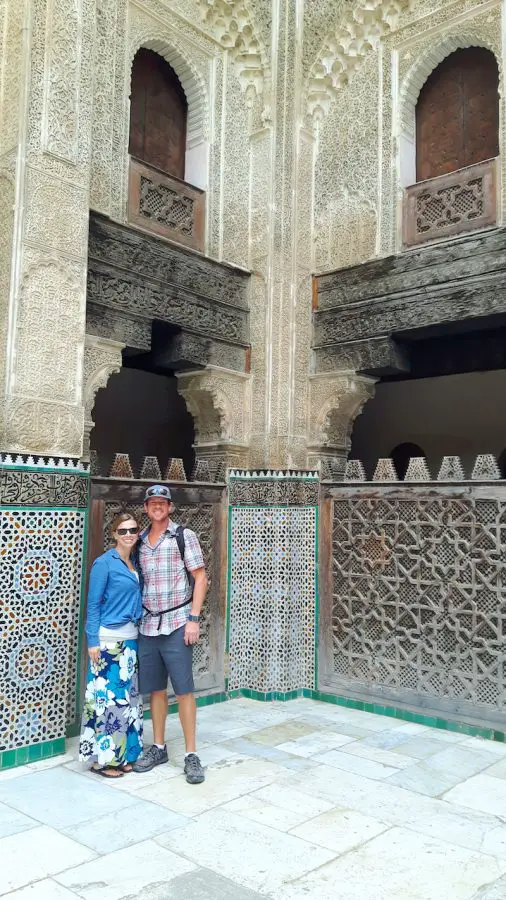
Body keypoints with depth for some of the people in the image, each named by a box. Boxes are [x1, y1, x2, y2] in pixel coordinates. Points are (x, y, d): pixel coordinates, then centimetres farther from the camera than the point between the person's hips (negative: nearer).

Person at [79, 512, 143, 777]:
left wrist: (139, 635, 10)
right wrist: (92, 641, -13)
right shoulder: (104, 563, -8)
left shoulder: (135, 563, 11)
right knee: (107, 696, -3)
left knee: (128, 697, 11)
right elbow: (93, 604, -9)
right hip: (109, 639, -7)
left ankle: (122, 754, 22)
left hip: (131, 638, 7)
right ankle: (102, 758, 9)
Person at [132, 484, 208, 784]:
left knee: (183, 689, -3)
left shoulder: (184, 536, -3)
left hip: (176, 624, -4)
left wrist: (193, 619, -11)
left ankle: (192, 754, 5)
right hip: (148, 625, 5)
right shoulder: (140, 541, 11)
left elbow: (200, 578, -5)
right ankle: (159, 748, 24)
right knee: (155, 689, 11)